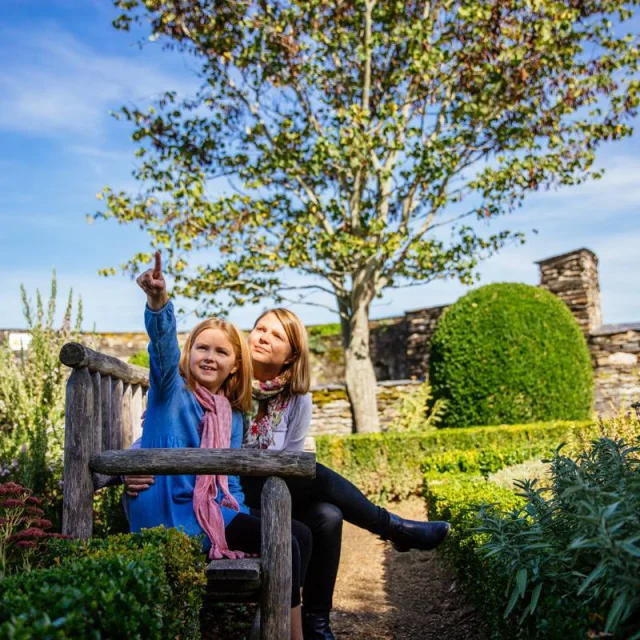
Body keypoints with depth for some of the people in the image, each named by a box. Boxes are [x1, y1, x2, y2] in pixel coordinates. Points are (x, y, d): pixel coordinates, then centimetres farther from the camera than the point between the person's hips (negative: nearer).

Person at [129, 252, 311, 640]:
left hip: (215, 512, 7)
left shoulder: (232, 415, 15)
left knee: (301, 535, -3)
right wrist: (159, 303, -44)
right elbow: (163, 345, -24)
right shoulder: (172, 391, -2)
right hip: (172, 513, -7)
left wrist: (238, 515, -4)